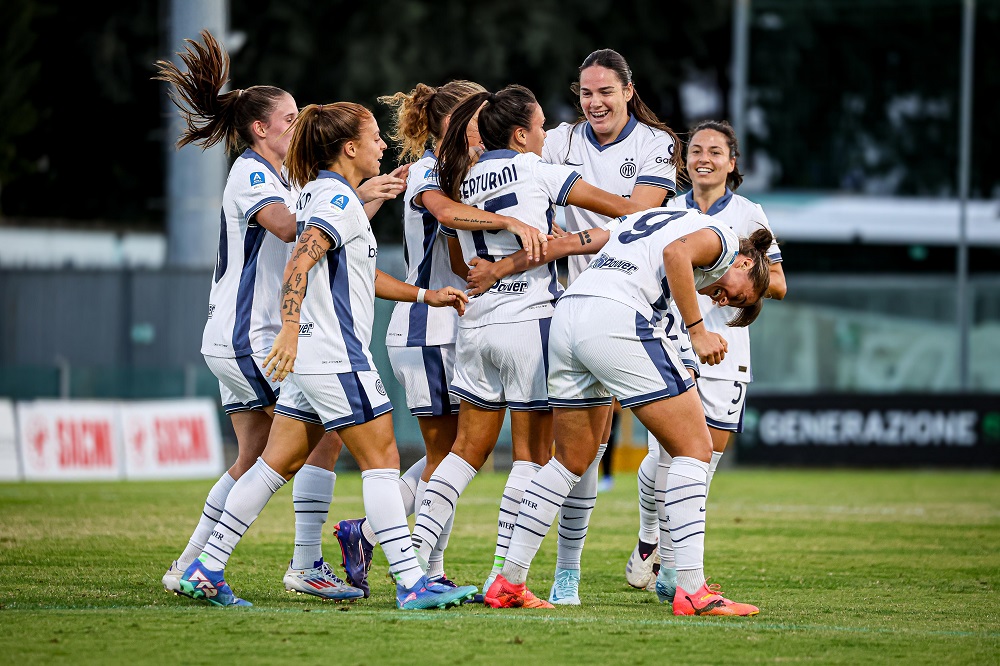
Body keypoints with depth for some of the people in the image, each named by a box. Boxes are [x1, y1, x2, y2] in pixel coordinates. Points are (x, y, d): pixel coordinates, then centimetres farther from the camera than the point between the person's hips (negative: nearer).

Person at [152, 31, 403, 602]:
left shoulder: (278, 178, 19)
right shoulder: (250, 174, -11)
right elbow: (287, 226, -31)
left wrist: (376, 198, 11)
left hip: (261, 337, 10)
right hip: (248, 338, -10)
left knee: (254, 459, 12)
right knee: (326, 435, -11)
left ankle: (190, 568, 13)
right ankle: (306, 566, -10)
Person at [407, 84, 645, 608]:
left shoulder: (462, 180, 11)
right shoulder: (534, 171, -4)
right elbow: (620, 207, -1)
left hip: (476, 324, 6)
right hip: (529, 318, -5)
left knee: (467, 449, 12)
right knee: (532, 454, 1)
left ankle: (415, 551, 1)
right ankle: (503, 575, -3)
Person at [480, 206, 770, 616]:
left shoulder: (650, 218, 32)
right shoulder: (721, 238, 9)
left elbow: (566, 243, 28)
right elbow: (676, 253, -14)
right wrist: (697, 331, -10)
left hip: (566, 317, 8)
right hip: (617, 319, -8)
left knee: (573, 460, 22)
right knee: (694, 447, -1)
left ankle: (508, 584, 24)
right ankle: (692, 591, -8)